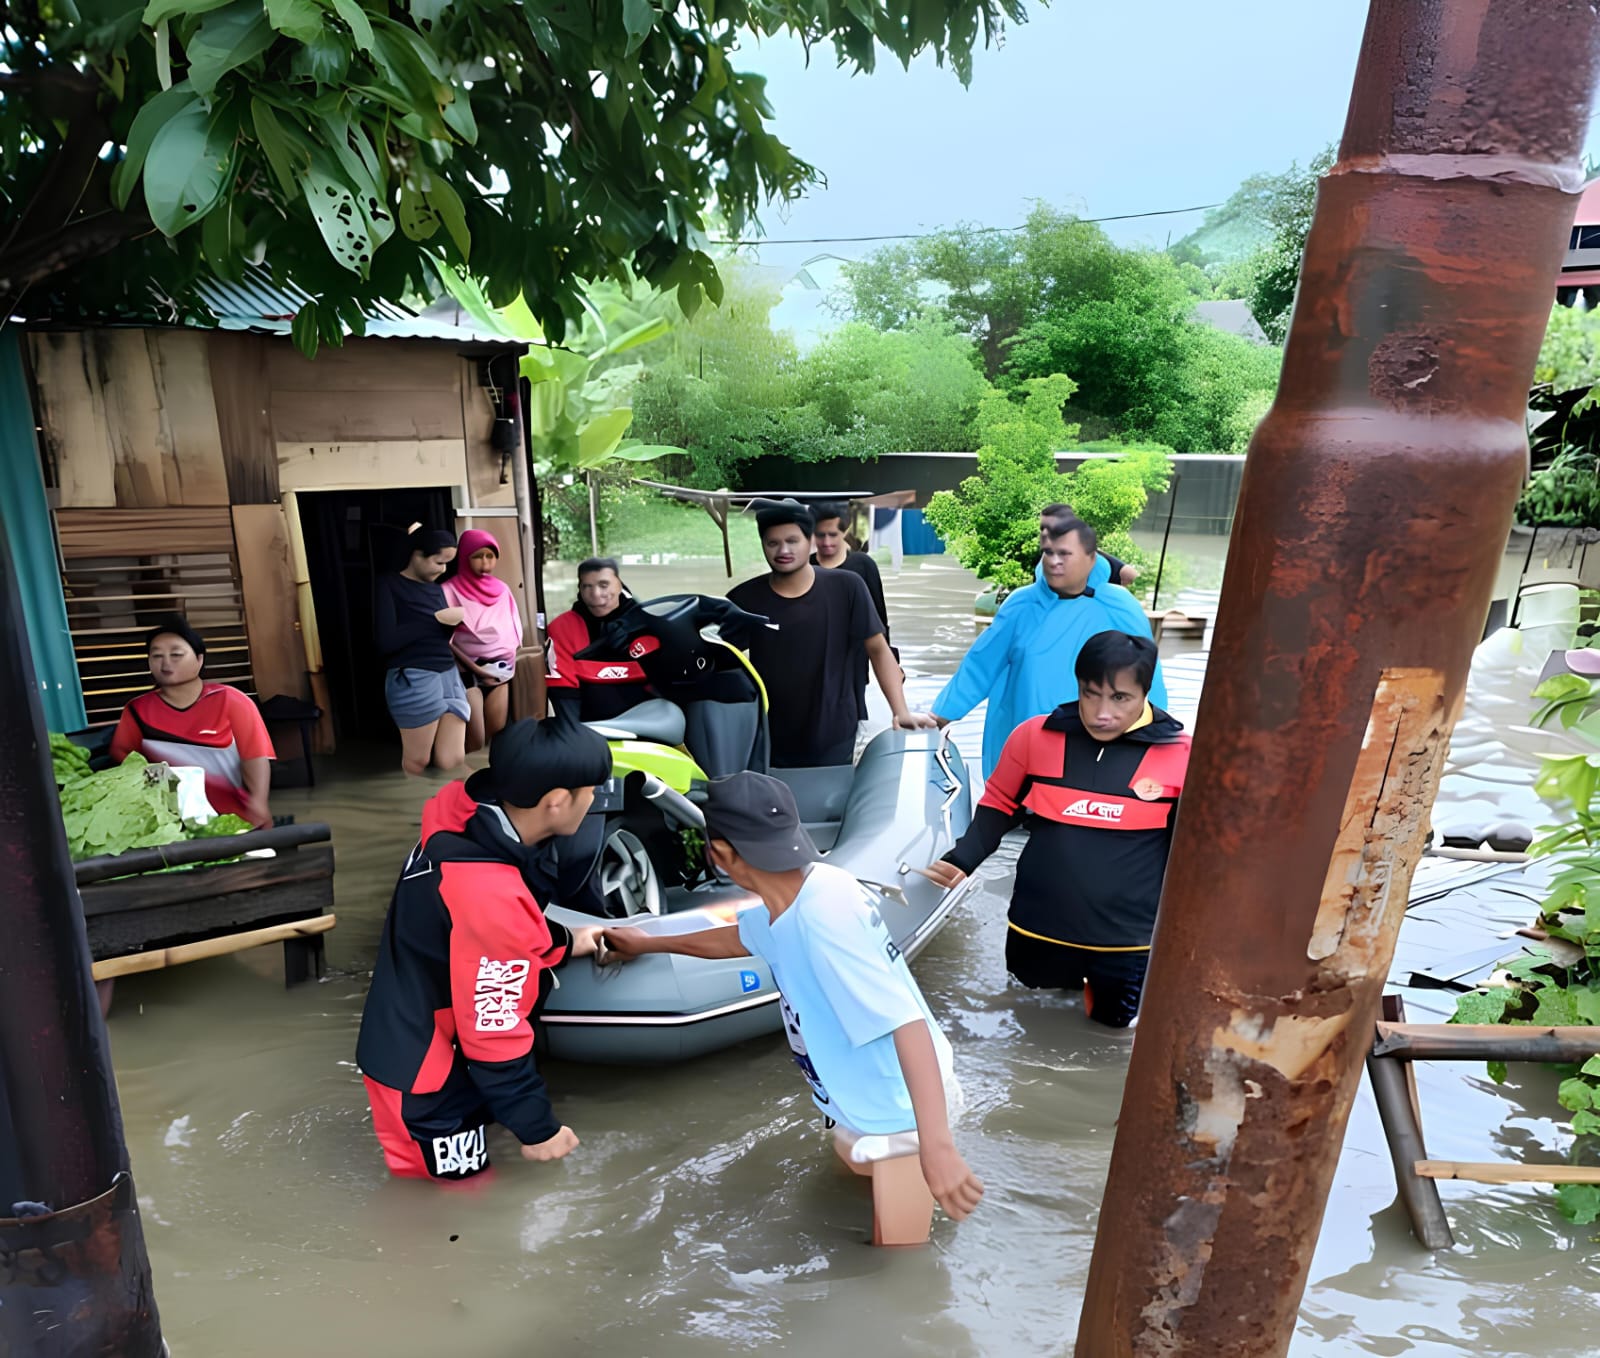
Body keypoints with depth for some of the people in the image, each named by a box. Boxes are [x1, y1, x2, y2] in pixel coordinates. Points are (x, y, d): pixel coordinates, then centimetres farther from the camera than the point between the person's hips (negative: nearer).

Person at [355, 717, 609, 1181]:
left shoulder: (466, 809, -16)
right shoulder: (491, 899, -37)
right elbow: (497, 1036, -25)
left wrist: (563, 940, 9)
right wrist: (537, 1128, -12)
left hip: (413, 1022, 7)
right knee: (462, 1175, 9)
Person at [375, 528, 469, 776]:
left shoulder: (436, 588, 16)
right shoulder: (389, 585, -2)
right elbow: (386, 640, -14)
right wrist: (436, 618, -12)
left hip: (449, 675, 6)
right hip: (414, 679, -5)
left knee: (453, 761, -2)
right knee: (417, 762, 3)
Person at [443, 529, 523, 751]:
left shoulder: (502, 589, 8)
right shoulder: (451, 590, -9)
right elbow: (445, 640, -12)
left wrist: (510, 663, 2)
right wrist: (474, 667, -18)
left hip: (500, 672, 5)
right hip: (468, 673, -5)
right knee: (477, 742, -7)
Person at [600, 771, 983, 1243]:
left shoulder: (823, 912, -33)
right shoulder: (784, 906, -4)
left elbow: (905, 1020, -36)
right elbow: (732, 939, 17)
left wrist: (936, 1145, -40)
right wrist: (647, 944, 31)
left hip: (902, 1109, -9)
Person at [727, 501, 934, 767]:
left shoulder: (846, 588, -8)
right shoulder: (742, 600, -5)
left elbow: (878, 649, -2)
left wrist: (901, 712, -9)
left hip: (834, 748, 0)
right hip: (766, 750, 1)